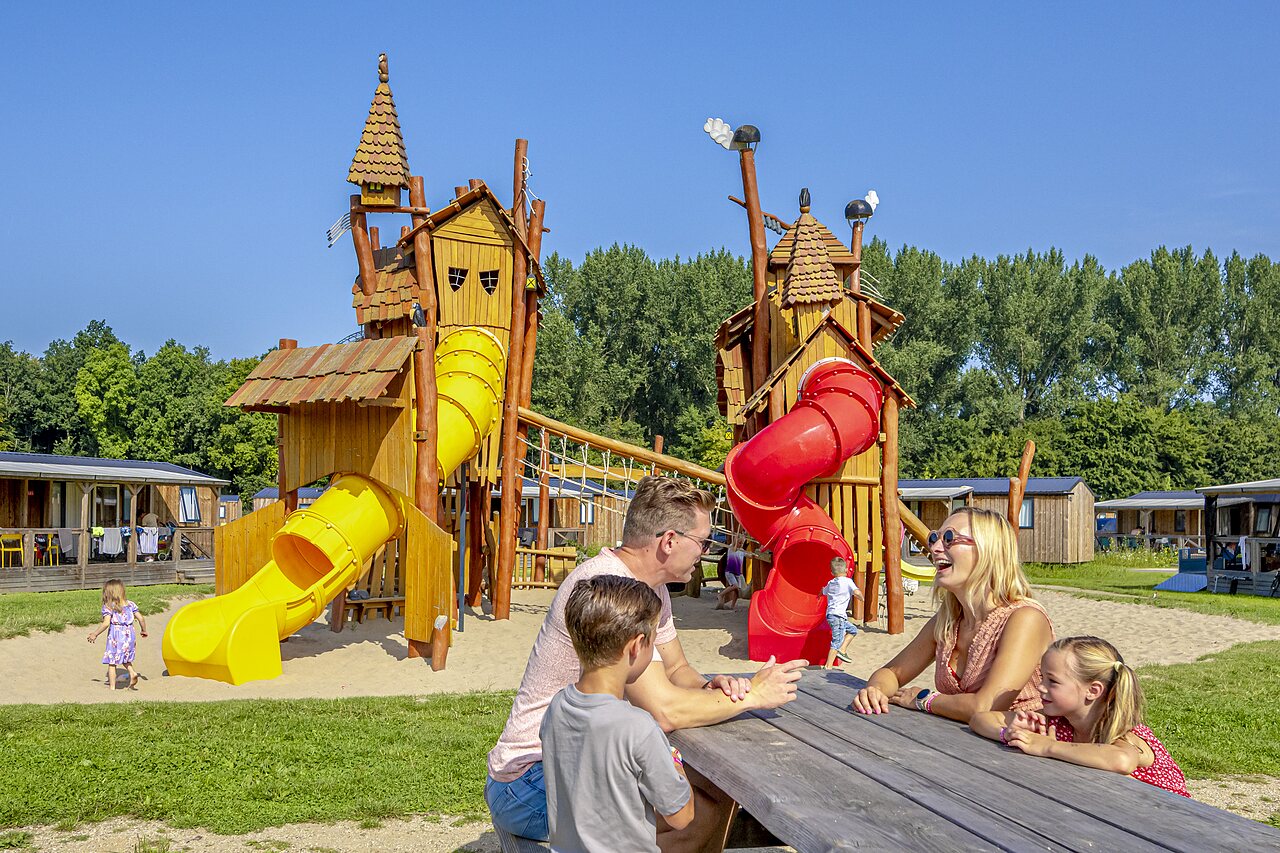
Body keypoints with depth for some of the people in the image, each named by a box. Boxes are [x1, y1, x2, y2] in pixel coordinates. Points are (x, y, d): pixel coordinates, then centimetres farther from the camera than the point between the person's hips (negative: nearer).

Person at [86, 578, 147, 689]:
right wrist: (144, 630, 18)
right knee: (125, 658, 25)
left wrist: (95, 634, -8)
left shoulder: (108, 607, -8)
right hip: (129, 635, 5)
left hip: (115, 637, -5)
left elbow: (106, 623, -19)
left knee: (111, 663, 6)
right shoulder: (130, 604, 6)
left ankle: (112, 687, 7)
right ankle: (132, 672, 0)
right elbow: (141, 618, 3)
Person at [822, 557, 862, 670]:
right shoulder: (847, 581, -6)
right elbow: (856, 592, -21)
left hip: (830, 614, 8)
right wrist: (861, 597, 2)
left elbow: (824, 591, 38)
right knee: (837, 642, -8)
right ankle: (827, 667, -11)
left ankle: (842, 650, 13)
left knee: (852, 629, 23)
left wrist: (821, 590, 61)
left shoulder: (830, 583, 16)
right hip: (838, 615, -8)